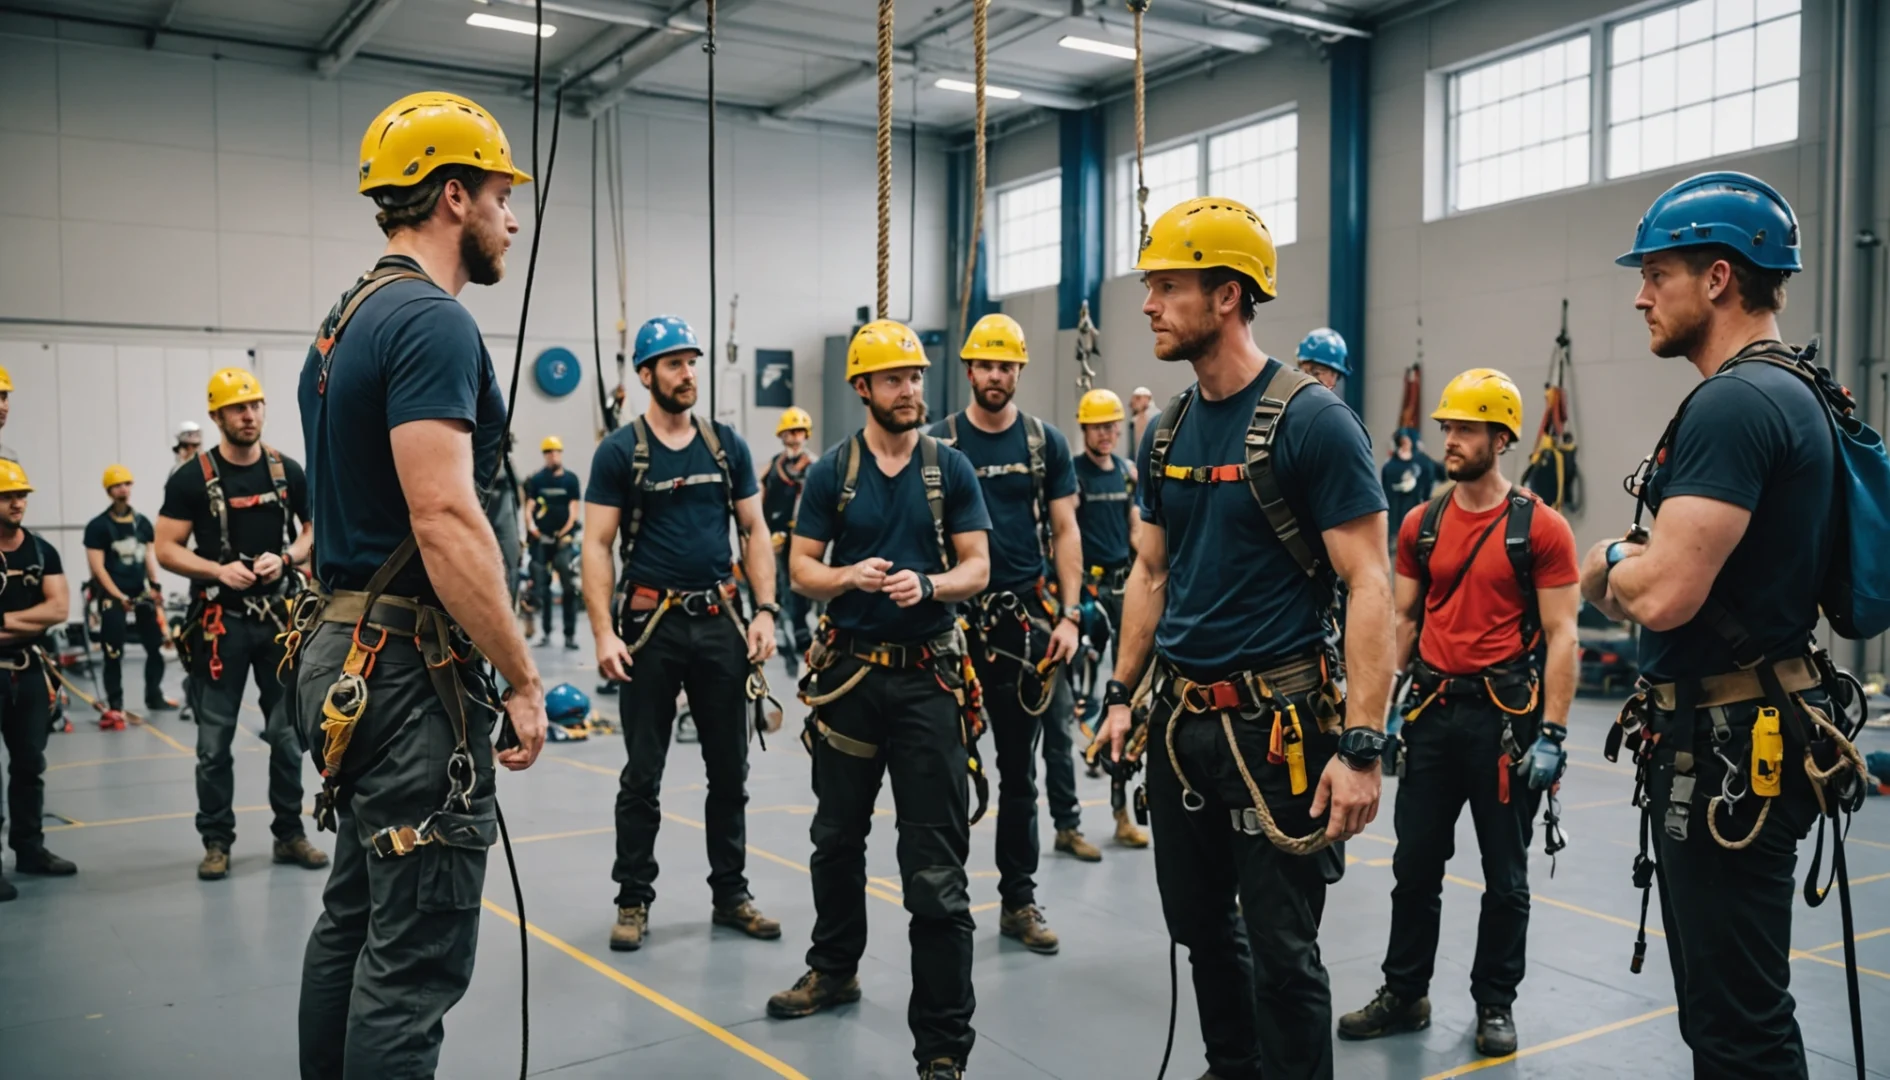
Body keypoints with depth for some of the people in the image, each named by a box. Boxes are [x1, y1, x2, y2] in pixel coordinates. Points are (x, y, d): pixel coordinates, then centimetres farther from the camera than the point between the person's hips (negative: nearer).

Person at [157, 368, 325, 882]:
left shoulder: (288, 472, 4)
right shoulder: (192, 480, -4)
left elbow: (316, 531, 11)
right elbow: (166, 550, -3)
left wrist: (285, 558, -8)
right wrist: (218, 570, -18)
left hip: (279, 615, 2)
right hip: (220, 620, -2)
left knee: (287, 732, 8)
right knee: (215, 739, 3)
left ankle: (289, 833, 19)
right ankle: (217, 842, 14)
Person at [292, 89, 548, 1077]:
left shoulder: (343, 325, 17)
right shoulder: (431, 322, -15)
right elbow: (444, 521, -24)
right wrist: (524, 679, -19)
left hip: (342, 658, 11)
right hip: (412, 667, -11)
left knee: (353, 920, 18)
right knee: (416, 956, -4)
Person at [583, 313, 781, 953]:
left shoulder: (727, 445, 7)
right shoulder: (620, 451, -3)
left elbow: (754, 531, 9)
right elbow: (597, 546, -5)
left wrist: (765, 611, -2)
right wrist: (604, 633, -14)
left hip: (720, 623, 3)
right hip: (651, 625, -3)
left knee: (729, 768, 10)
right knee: (642, 773, 5)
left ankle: (731, 894, 23)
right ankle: (634, 900, 18)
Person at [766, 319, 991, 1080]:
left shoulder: (951, 469, 0)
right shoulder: (832, 473, 2)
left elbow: (977, 569, -1)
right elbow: (800, 570, 2)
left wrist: (928, 584, -21)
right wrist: (847, 576, -19)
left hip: (928, 677, -2)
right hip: (849, 672, 2)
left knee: (935, 868, -4)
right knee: (838, 837, 18)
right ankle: (835, 969, 41)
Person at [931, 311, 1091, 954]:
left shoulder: (1046, 442, 7)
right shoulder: (940, 443, 3)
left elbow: (1065, 533, 6)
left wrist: (1069, 616, -2)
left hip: (1028, 617, 1)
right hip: (957, 616, -1)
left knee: (1019, 762, 7)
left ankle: (1018, 899, 17)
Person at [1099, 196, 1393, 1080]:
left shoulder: (1311, 422, -13)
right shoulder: (1168, 432, 8)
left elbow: (1369, 586, -16)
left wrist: (1362, 745, -22)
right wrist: (1121, 693, 13)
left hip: (1273, 724, -7)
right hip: (1179, 718, 7)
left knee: (1281, 952, 3)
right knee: (1199, 923, 18)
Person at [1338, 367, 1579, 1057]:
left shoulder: (1539, 527, -7)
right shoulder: (1421, 525, 7)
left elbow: (1560, 637, -8)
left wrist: (1552, 733, -13)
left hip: (1506, 714, -4)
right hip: (1433, 713, 4)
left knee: (1506, 874, 8)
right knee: (1415, 863, 10)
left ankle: (1495, 1005, 24)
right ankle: (1404, 995, 23)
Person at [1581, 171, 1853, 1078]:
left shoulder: (1734, 403, -19)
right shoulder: (1784, 394, 15)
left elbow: (1663, 594, -26)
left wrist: (1607, 568, -5)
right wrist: (1634, 571, 4)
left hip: (1726, 754, -11)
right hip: (1723, 740, 11)